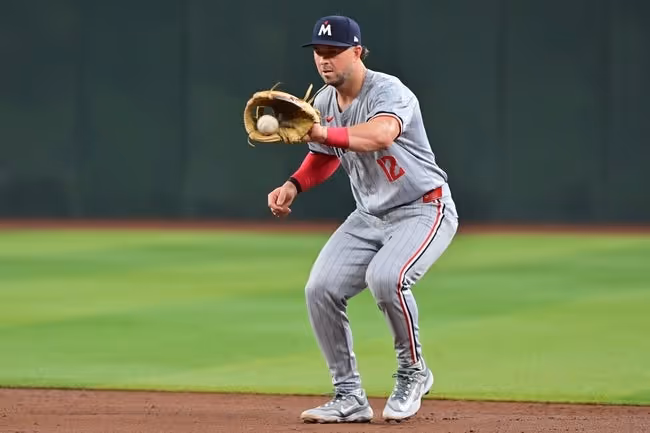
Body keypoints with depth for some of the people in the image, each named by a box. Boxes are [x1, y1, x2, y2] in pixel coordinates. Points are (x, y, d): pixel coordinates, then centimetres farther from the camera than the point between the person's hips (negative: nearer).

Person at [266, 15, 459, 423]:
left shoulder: (388, 91, -22)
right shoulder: (323, 103, 2)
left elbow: (381, 134, -45)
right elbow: (325, 157, 20)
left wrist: (323, 133, -60)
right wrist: (294, 185, 0)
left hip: (423, 210, -8)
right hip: (369, 216, 8)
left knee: (385, 277, -33)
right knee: (321, 288, -9)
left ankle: (413, 373, -8)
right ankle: (350, 398, 1)